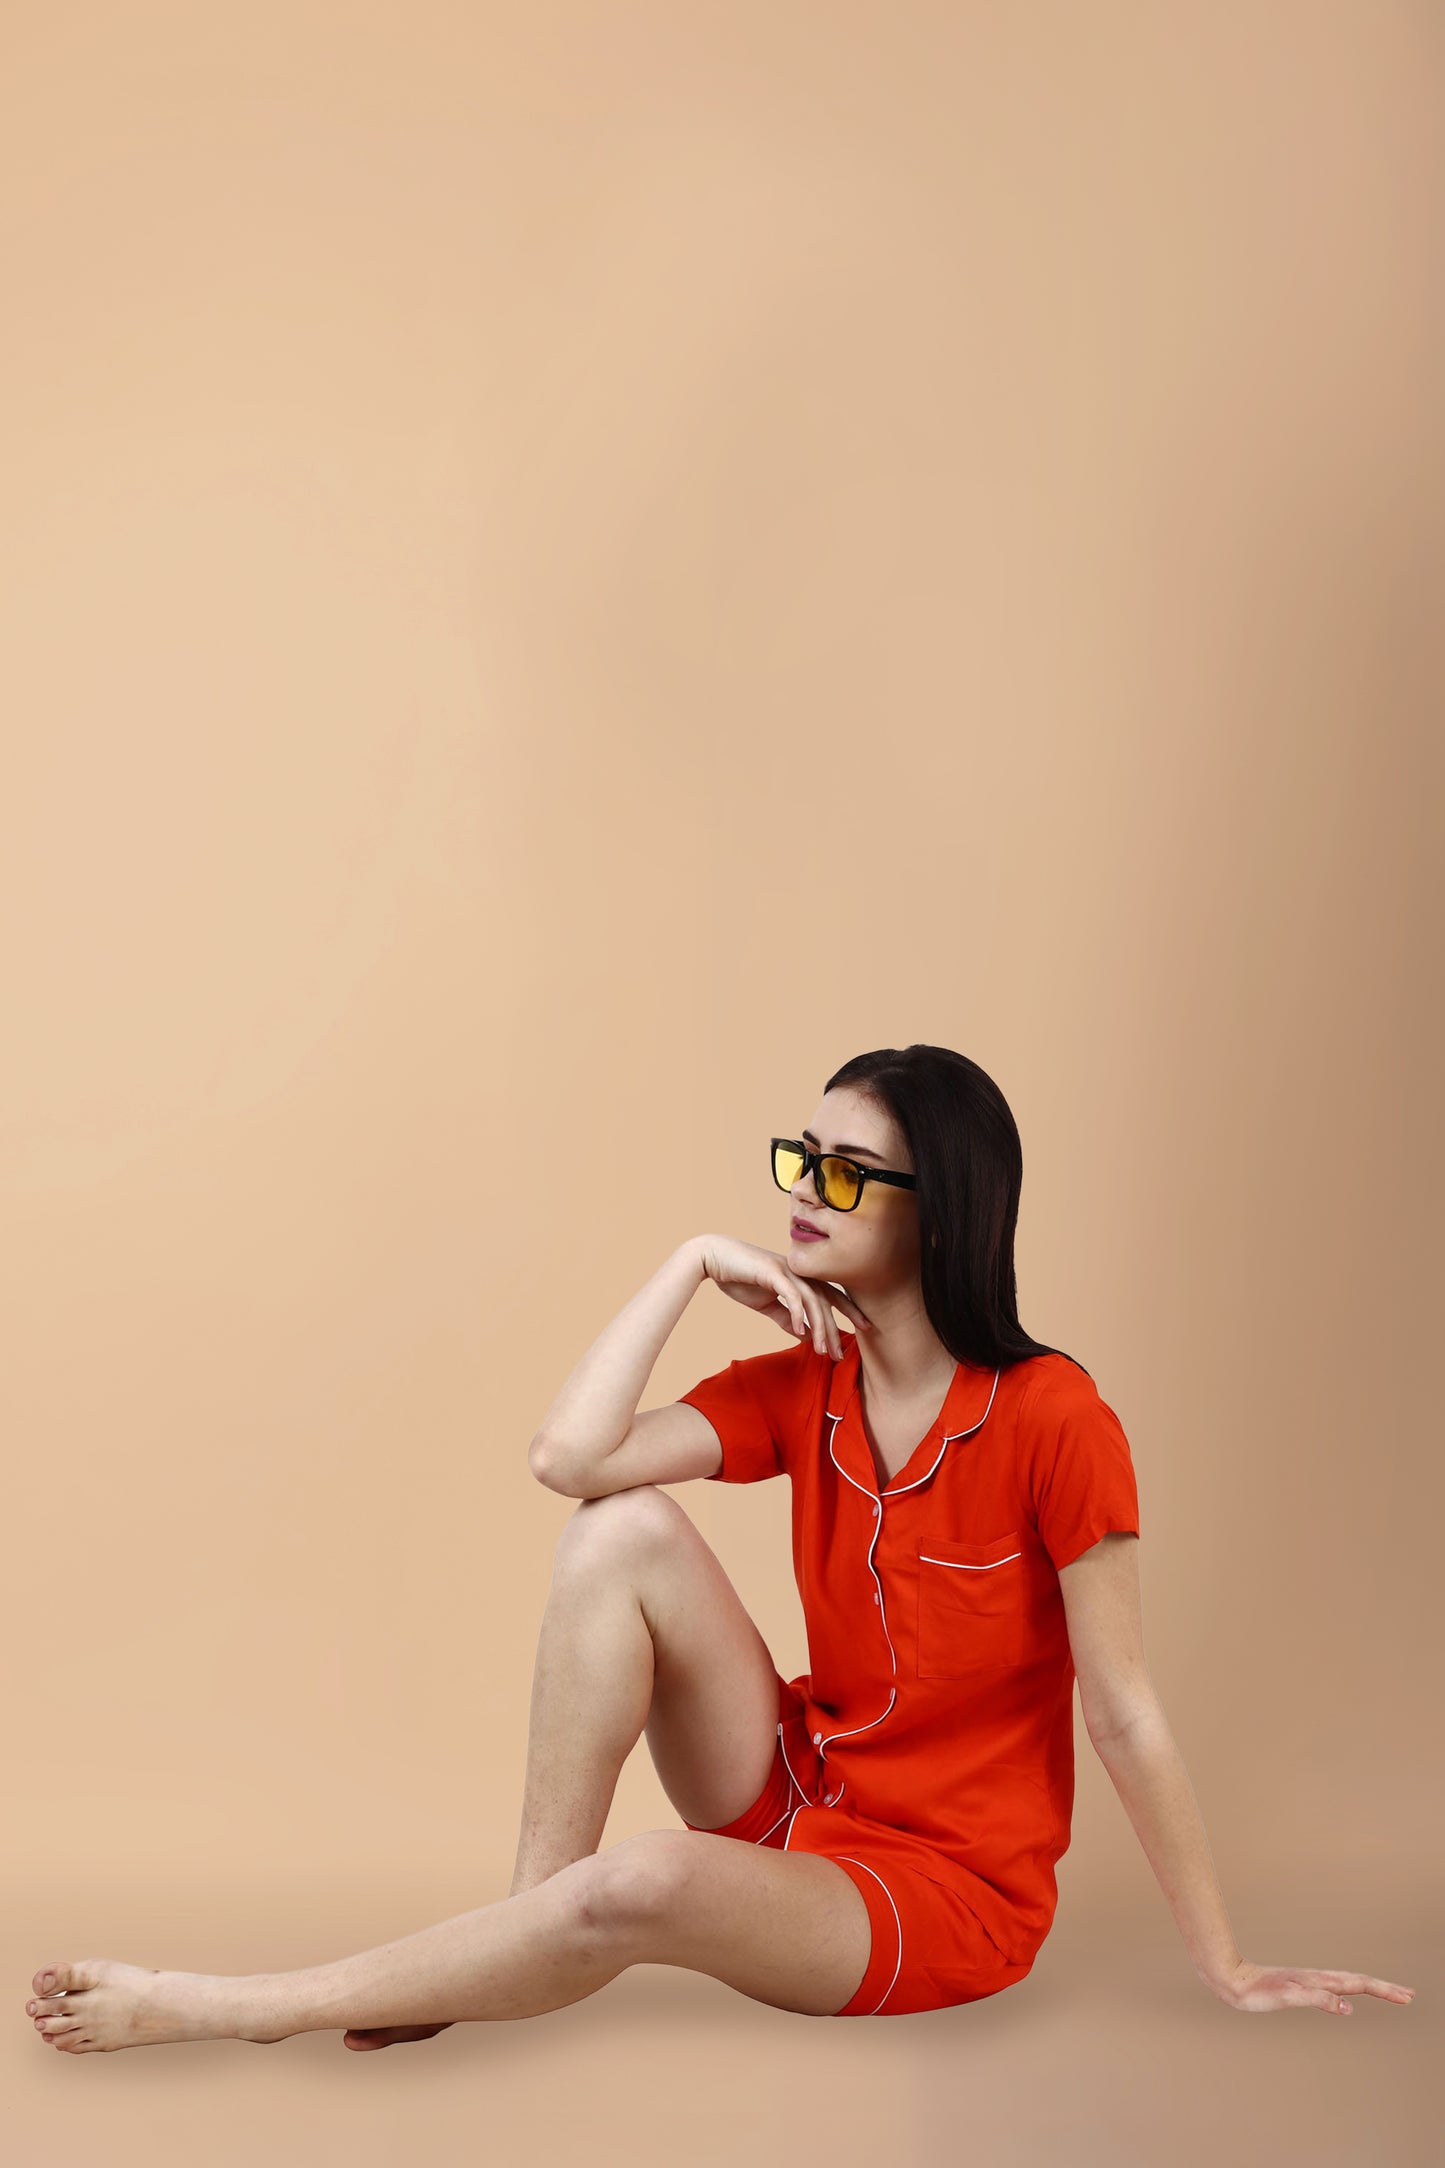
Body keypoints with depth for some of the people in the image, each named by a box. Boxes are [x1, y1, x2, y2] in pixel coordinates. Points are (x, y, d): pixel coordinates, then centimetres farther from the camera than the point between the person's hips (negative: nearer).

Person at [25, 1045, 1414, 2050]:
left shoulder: (1050, 1418, -18)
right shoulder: (801, 1387, -1)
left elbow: (1122, 1711, -14)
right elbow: (569, 1456, -16)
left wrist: (1227, 1969, -9)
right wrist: (695, 1265, -12)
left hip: (947, 1892, -6)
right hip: (801, 1799, 6)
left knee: (644, 1885, -35)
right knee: (625, 1532, -17)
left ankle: (224, 2008, -18)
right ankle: (520, 1936, -13)